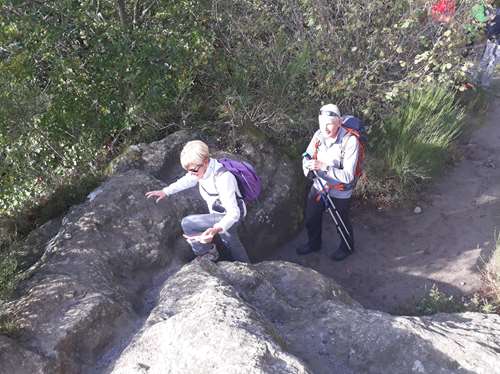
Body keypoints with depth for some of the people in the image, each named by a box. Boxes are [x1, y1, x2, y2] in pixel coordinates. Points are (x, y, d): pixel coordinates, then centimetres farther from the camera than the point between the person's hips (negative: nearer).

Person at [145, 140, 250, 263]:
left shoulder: (223, 178, -37)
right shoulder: (203, 168, -12)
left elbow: (233, 213, -40)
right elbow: (187, 180, 11)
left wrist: (216, 229, -57)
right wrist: (165, 191, 6)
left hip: (231, 215, -9)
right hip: (221, 213, 9)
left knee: (187, 223, -19)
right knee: (231, 243, 28)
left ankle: (208, 254, 3)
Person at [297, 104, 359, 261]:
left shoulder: (350, 141, -29)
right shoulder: (319, 135, -14)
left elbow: (348, 175, -31)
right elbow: (307, 158, -2)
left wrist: (324, 167, -42)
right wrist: (308, 167, -26)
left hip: (340, 191, -5)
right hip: (319, 184, 5)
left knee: (342, 222, 17)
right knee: (311, 218, 21)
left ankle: (346, 248, 46)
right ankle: (314, 243, 49)